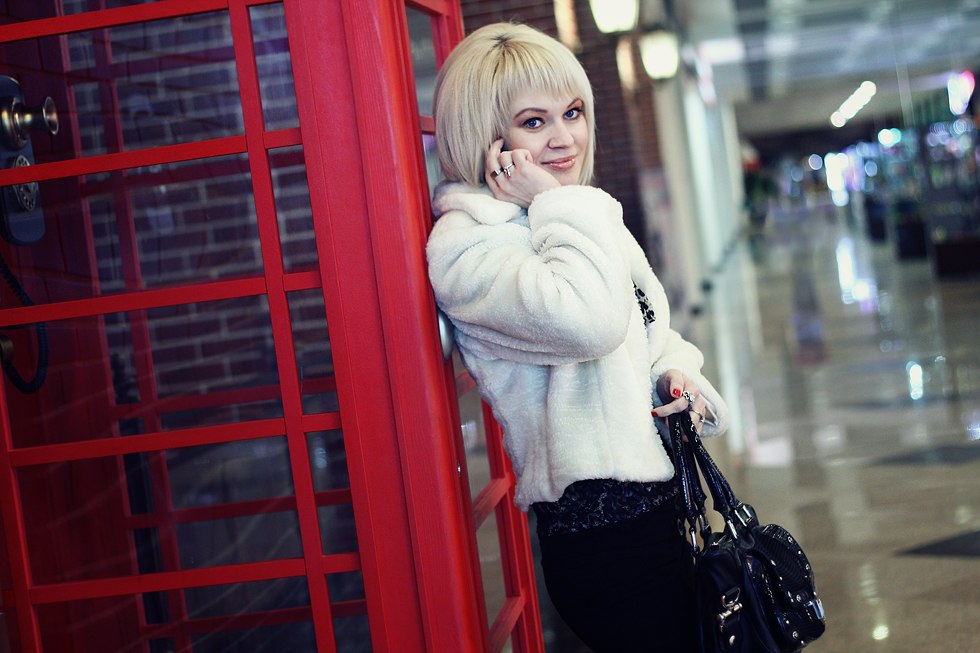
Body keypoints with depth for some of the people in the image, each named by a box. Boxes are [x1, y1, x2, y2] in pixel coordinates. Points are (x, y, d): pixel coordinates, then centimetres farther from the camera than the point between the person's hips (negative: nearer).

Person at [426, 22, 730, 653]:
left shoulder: (579, 215, 14)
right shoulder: (463, 245, -15)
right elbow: (586, 319, -31)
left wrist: (674, 370, 3)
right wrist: (554, 206, -17)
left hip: (660, 498, 9)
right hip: (600, 527, -9)